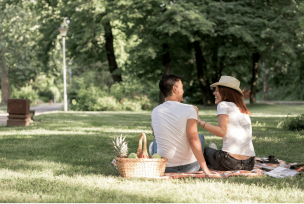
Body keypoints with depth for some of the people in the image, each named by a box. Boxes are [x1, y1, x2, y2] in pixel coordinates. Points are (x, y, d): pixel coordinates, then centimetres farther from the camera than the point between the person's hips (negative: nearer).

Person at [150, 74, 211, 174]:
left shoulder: (155, 112, -2)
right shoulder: (189, 110, -14)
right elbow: (193, 139, -23)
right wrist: (205, 168, -22)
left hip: (165, 168, 2)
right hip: (189, 167, -2)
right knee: (200, 137, 29)